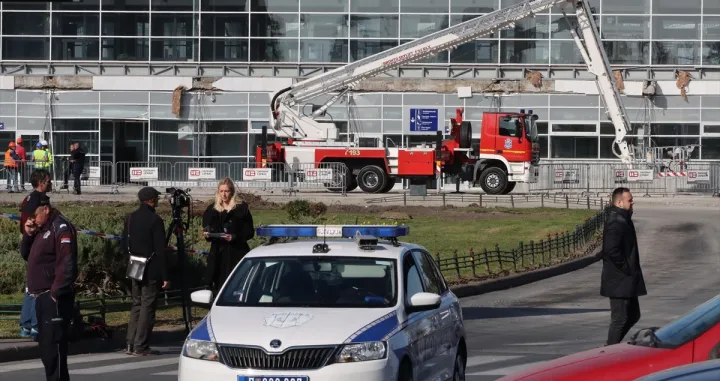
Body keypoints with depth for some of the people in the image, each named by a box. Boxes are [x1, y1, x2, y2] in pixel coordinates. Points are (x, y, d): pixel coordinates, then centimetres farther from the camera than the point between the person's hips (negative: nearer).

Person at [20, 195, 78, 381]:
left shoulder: (61, 228, -13)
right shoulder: (41, 228, 17)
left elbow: (66, 264, -21)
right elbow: (26, 254, 21)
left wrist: (56, 293, -22)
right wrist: (28, 235, 3)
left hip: (54, 298, -10)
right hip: (41, 296, 10)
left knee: (53, 346, -12)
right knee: (46, 345, 13)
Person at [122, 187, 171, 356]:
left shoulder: (130, 218, 7)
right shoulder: (155, 220, -15)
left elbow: (125, 245, 12)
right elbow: (161, 251, -16)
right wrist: (165, 276, -13)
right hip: (151, 270, -7)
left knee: (136, 304, 14)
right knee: (147, 306, -2)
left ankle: (131, 344, 11)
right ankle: (140, 346, -3)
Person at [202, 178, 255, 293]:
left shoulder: (241, 208, 1)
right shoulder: (212, 209, 13)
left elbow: (250, 232, 0)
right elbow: (206, 229, 21)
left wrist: (235, 237, -16)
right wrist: (207, 234, -2)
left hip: (236, 254, -4)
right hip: (217, 254, 4)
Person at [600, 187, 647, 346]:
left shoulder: (623, 220, 15)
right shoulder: (615, 223, -19)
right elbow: (611, 250, -27)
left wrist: (631, 270, 15)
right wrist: (626, 269, -19)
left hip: (626, 281, 11)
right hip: (620, 281, -11)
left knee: (633, 315, 17)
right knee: (620, 318, -5)